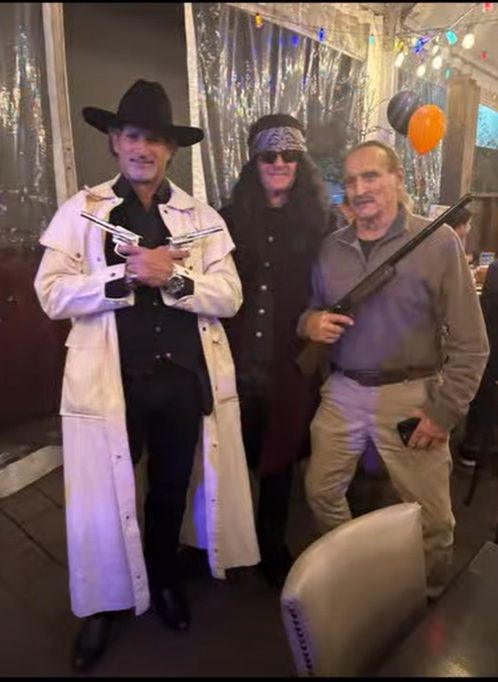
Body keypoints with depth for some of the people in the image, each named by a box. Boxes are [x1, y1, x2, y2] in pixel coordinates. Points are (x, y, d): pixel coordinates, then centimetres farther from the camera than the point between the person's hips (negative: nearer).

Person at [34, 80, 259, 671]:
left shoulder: (201, 216, 6)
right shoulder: (81, 211, 1)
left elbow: (229, 295, -3)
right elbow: (52, 294, -8)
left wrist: (173, 277, -19)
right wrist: (128, 272, -19)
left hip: (185, 377, 2)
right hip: (111, 380, -1)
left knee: (173, 489, 20)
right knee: (105, 498, 13)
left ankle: (164, 579, 49)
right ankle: (103, 603, 41)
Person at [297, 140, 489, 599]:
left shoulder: (438, 241, -9)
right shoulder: (331, 247, 5)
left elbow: (470, 341, -8)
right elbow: (311, 311, 16)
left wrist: (445, 410, -10)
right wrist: (309, 322, -8)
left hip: (410, 396, -4)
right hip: (342, 391, 4)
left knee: (430, 516, 8)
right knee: (321, 491, 14)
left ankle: (430, 603, 39)